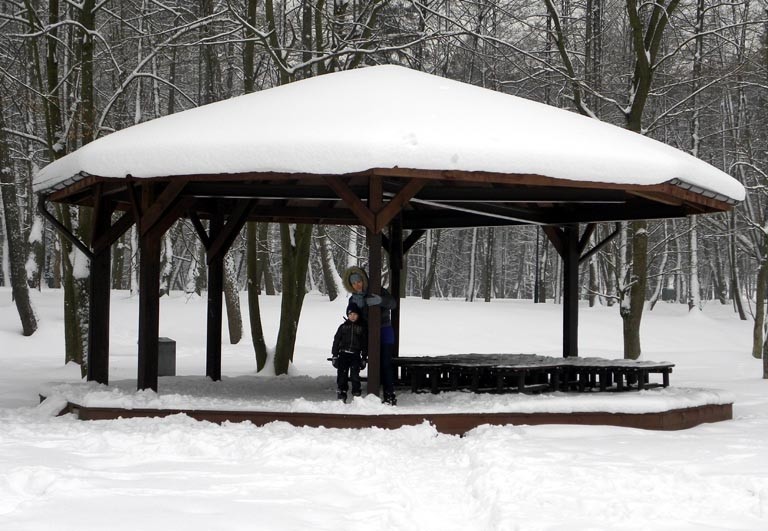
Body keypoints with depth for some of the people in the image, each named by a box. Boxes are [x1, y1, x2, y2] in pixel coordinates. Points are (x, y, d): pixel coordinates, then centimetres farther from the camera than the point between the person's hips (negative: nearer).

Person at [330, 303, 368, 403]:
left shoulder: (362, 328, 6)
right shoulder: (343, 327, 6)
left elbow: (365, 344, 9)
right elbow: (336, 341, 8)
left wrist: (364, 358, 5)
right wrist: (334, 356, 3)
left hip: (355, 355, -1)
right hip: (343, 354, 1)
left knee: (355, 376, -8)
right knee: (342, 375, -2)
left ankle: (356, 394, -1)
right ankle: (341, 395, 3)